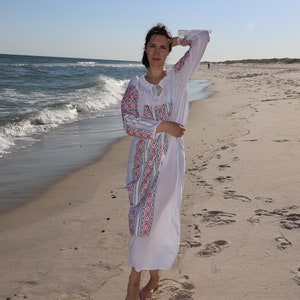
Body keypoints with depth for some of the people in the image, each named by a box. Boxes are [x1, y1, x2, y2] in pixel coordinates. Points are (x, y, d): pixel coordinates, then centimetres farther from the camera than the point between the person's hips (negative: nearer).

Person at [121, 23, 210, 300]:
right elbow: (129, 122, -6)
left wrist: (177, 38, 13)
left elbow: (203, 37, 0)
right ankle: (152, 278, 20)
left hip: (169, 158, -1)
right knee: (145, 214, 2)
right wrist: (163, 126, -13)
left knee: (158, 215, 1)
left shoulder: (178, 76, 4)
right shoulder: (136, 85, 6)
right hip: (143, 158, 1)